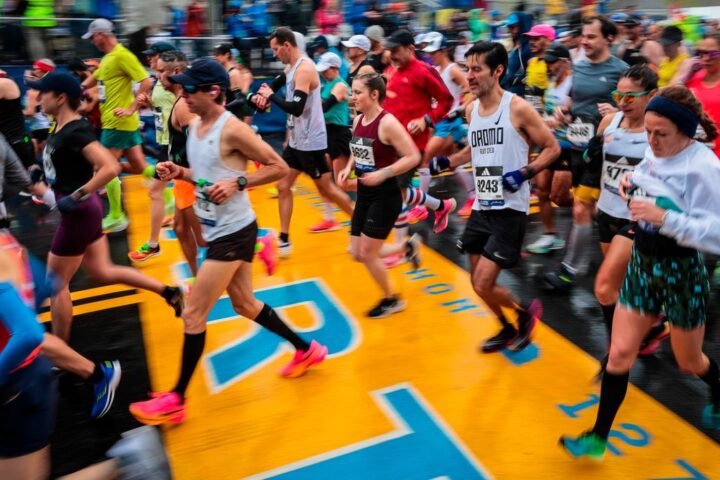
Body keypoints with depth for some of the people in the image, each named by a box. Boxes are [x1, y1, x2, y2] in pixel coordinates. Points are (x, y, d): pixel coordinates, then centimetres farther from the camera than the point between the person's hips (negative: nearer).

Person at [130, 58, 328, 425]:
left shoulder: (232, 130, -19)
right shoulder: (195, 125, 7)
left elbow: (279, 167, -15)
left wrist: (237, 183, -24)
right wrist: (178, 172, 0)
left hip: (234, 233, -10)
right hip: (218, 230, 10)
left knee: (193, 314, -3)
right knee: (244, 304, 20)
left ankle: (176, 400, 13)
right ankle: (306, 350, 36)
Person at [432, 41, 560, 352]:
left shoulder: (518, 109, -12)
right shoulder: (471, 110, 7)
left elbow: (552, 148, -6)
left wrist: (525, 173, -21)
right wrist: (448, 162, 7)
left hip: (510, 210, -7)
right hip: (481, 208, 7)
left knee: (484, 284, -8)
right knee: (478, 282, 14)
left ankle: (526, 313, 22)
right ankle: (508, 330, 39)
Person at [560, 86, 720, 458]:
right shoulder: (653, 153, -2)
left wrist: (664, 218, -35)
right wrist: (631, 184, -1)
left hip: (682, 272, -5)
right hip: (642, 263, 6)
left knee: (689, 361, 18)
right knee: (620, 352, 5)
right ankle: (598, 438, 15)